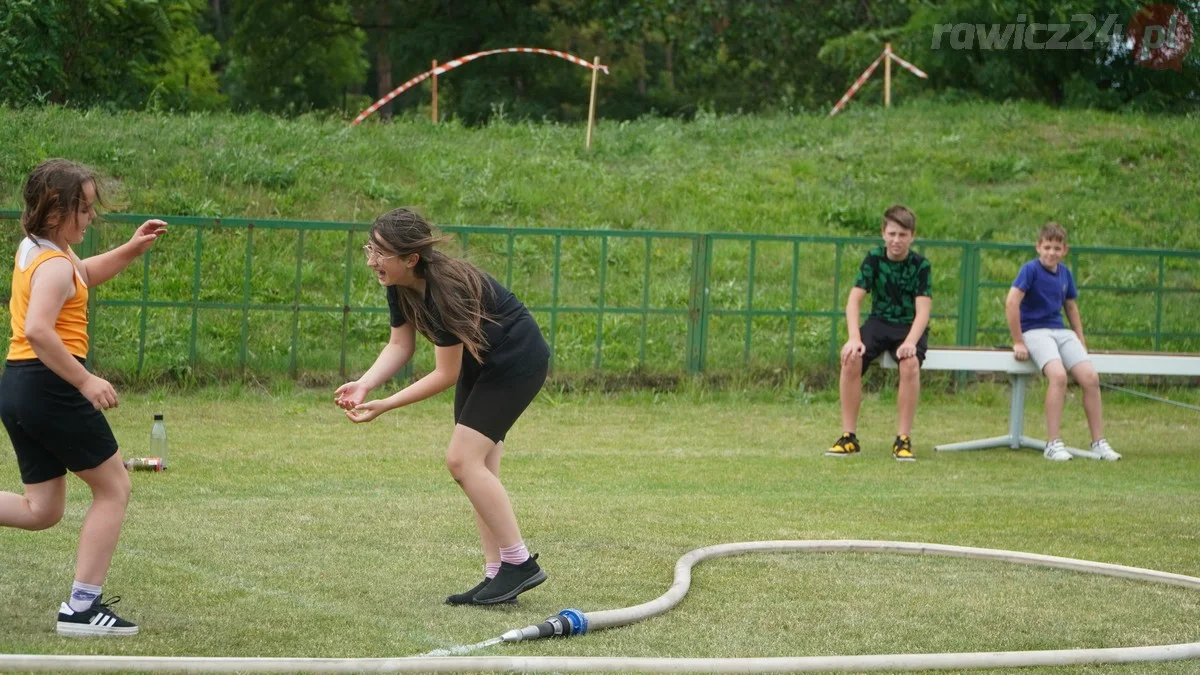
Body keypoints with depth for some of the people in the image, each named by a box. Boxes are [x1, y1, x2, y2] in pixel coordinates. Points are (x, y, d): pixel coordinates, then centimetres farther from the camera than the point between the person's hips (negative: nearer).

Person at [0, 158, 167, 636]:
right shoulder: (54, 264, -16)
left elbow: (84, 274, 32)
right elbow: (39, 329, -31)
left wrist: (132, 249, 20)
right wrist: (85, 381, -29)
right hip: (51, 385, -9)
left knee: (43, 510, 15)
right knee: (113, 488, 5)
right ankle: (81, 608, 2)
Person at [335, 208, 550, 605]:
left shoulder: (446, 290, -33)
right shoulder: (400, 286, -8)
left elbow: (446, 375, -26)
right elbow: (400, 345, -1)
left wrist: (385, 406, -26)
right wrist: (364, 384, -18)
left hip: (518, 361, -9)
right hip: (480, 363, 9)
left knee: (463, 460, -16)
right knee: (480, 468, 6)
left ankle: (519, 563, -10)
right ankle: (498, 576, 10)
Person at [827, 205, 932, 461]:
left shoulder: (920, 265, -8)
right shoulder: (874, 258, -4)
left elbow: (923, 310, -17)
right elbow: (854, 300, -12)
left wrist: (910, 342, -35)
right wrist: (854, 338, -28)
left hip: (910, 327, -2)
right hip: (879, 323, 2)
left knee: (910, 363, -35)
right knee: (851, 358, -28)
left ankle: (903, 439, -25)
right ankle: (849, 436, -20)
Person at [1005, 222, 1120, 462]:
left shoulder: (1065, 273, 10)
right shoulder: (1030, 269, -9)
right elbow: (1011, 302, -17)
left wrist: (1081, 342, 17)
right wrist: (1018, 342, -16)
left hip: (1061, 332, 6)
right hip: (1034, 332, -6)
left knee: (1090, 378, -11)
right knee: (1058, 375, -31)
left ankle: (1098, 443, -2)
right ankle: (1053, 444, -28)